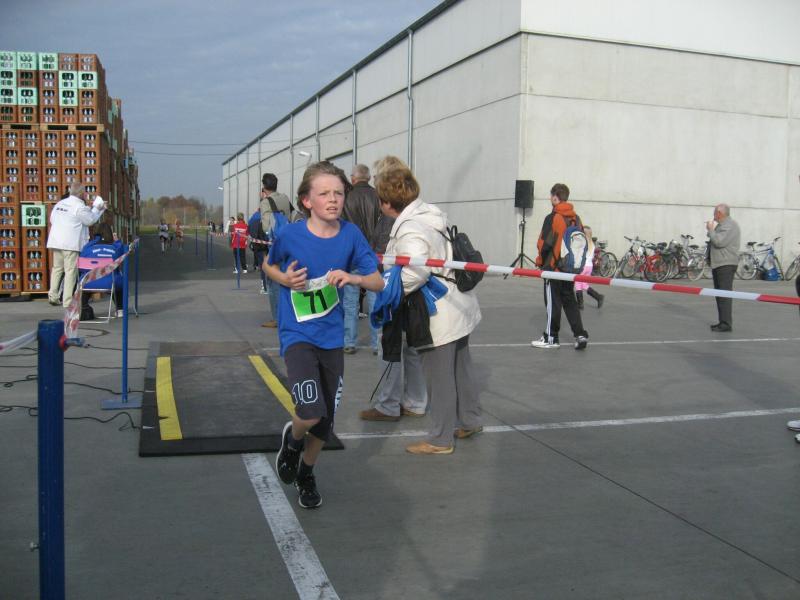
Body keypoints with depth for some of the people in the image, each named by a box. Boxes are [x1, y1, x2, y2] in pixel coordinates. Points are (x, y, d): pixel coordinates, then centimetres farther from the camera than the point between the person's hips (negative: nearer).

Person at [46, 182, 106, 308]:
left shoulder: (59, 203, 13)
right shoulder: (79, 206, -10)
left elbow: (52, 219, 18)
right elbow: (90, 220, -2)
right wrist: (97, 209, 12)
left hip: (56, 241, 7)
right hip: (71, 243, -7)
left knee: (57, 268, 16)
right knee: (71, 271, -3)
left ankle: (53, 296, 12)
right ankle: (67, 301, -3)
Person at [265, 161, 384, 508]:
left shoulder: (350, 234, -7)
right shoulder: (290, 235, -12)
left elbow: (378, 282, -4)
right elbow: (268, 265, 8)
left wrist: (353, 277, -24)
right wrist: (285, 279, -13)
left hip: (332, 338, 3)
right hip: (297, 335, -3)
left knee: (326, 418, 12)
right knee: (311, 412, -20)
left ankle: (306, 473, 40)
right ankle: (292, 439, 17)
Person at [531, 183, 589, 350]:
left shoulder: (552, 218, -14)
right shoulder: (576, 218, 7)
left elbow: (545, 243, -15)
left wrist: (541, 261, 1)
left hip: (554, 267, -6)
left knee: (553, 303, 2)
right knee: (569, 301, 15)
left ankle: (551, 338, 10)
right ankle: (580, 334, 9)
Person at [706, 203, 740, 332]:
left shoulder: (730, 225, -12)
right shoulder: (722, 225, 20)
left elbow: (719, 242, -22)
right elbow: (715, 240, 25)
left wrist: (710, 229, -9)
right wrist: (710, 230, 11)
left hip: (726, 265, -11)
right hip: (718, 264, 11)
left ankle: (726, 324, -14)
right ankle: (722, 321, 20)